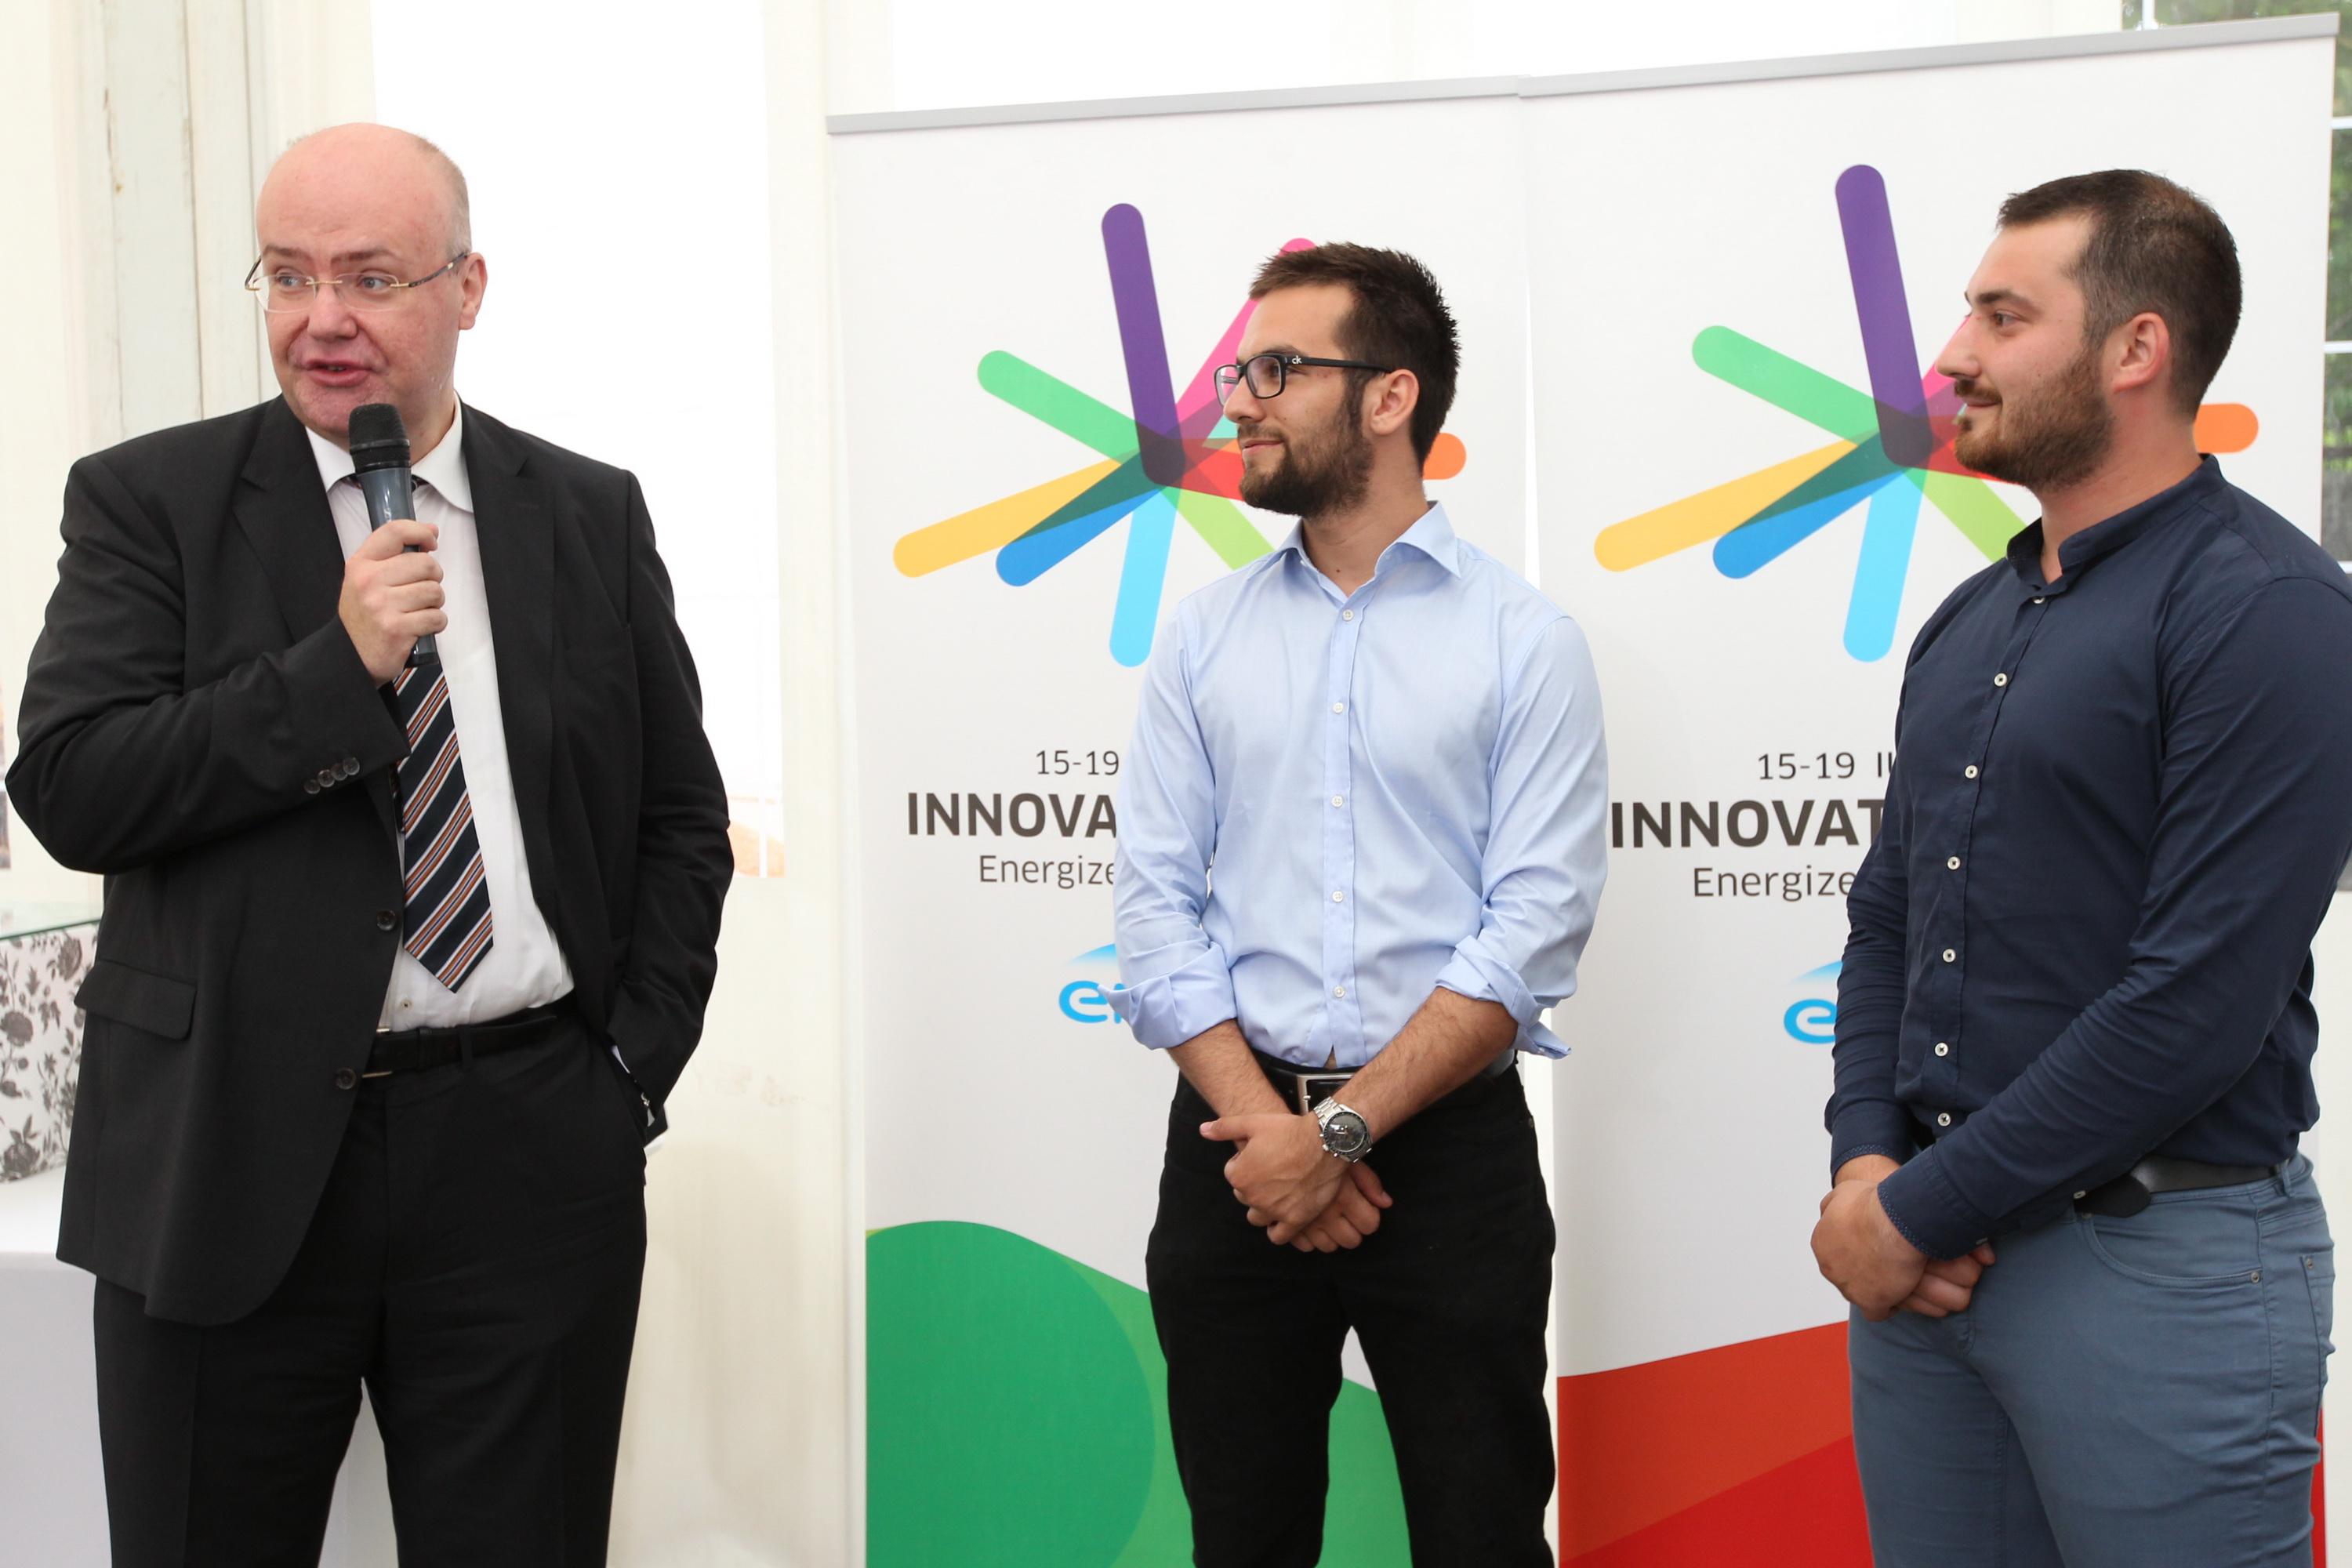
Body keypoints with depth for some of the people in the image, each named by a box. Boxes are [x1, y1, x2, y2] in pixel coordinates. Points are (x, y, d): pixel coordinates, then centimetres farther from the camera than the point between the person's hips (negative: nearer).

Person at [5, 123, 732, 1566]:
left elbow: (683, 814, 12)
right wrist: (338, 666, -16)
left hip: (535, 1156, 2)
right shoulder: (149, 501, 2)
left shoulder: (592, 516, 8)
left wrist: (639, 1056, 1)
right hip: (230, 1159, -1)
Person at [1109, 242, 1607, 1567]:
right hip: (1233, 1146, 3)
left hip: (1450, 1146, -3)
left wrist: (1340, 1130, -15)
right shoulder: (1205, 637, 8)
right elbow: (1158, 906, 2)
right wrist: (1262, 1124, -10)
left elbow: (1533, 932, -10)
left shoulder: (1526, 639, -2)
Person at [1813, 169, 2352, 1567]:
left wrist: (1922, 1211, -15)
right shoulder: (1970, 622, 12)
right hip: (1927, 1259, 7)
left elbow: (2201, 1002, -19)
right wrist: (1867, 1161, -2)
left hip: (2160, 1254, -7)